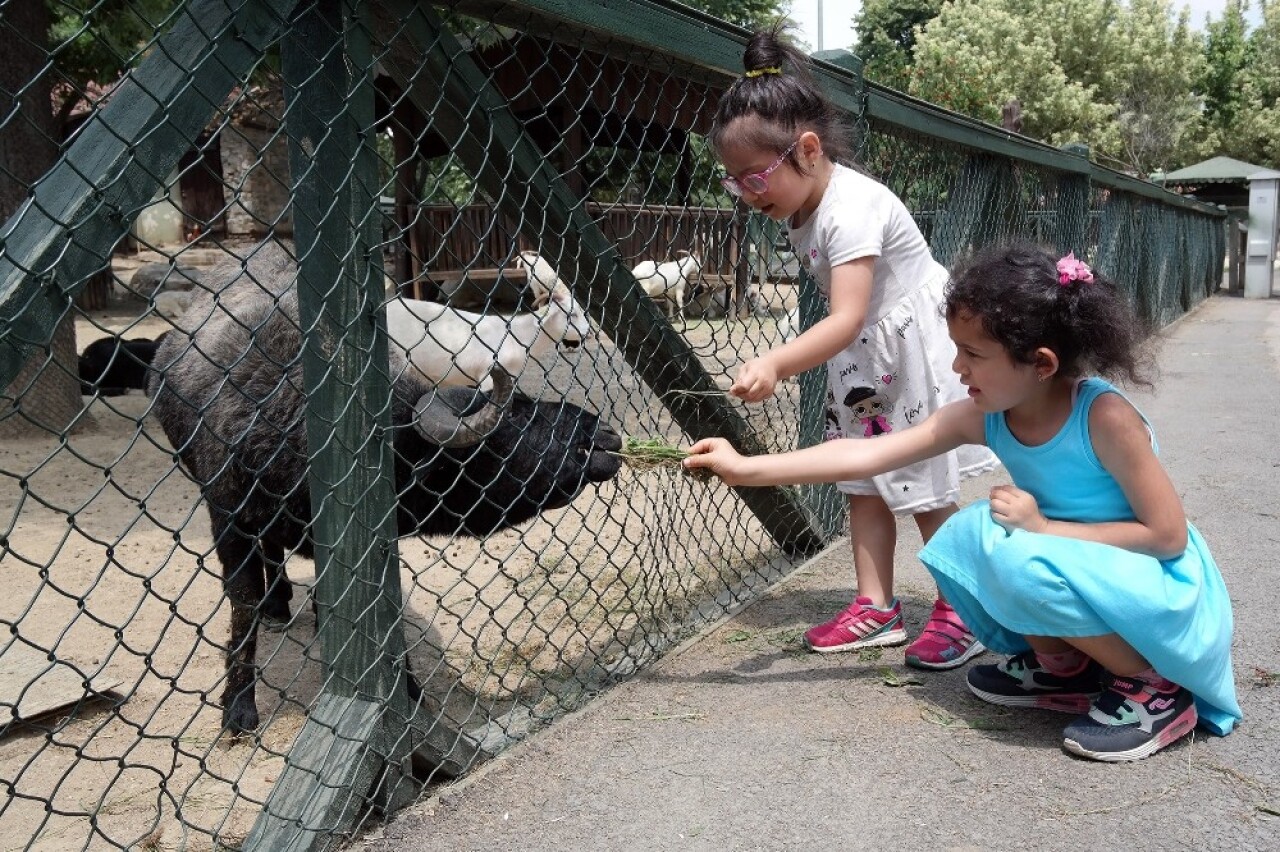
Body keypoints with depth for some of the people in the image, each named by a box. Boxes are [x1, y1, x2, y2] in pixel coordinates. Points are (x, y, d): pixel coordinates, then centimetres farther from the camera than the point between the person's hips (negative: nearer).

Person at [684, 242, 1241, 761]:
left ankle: (1156, 690, -8)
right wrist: (745, 469, -16)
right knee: (964, 539, -10)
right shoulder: (984, 418, -10)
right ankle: (1063, 668, 8)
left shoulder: (1105, 416, -27)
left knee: (1024, 560, -30)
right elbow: (866, 456, -13)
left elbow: (1168, 534, -21)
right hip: (1080, 574, 7)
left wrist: (1043, 527, -24)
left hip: (1169, 600, -6)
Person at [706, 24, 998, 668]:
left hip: (916, 346, -8)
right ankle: (876, 607, 17)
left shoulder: (851, 208, -30)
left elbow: (848, 318, -42)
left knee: (924, 489, -1)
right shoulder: (800, 208, -1)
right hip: (863, 356, 9)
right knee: (862, 481, 8)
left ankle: (961, 612, 15)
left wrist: (775, 364, -56)